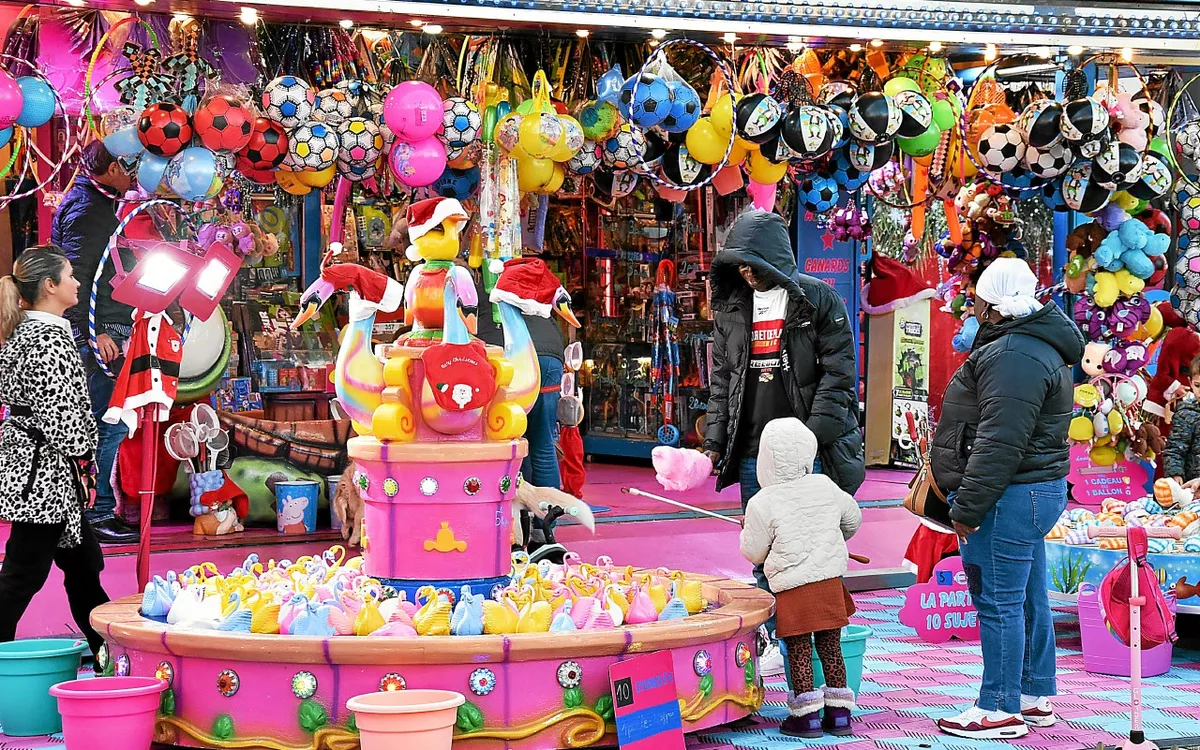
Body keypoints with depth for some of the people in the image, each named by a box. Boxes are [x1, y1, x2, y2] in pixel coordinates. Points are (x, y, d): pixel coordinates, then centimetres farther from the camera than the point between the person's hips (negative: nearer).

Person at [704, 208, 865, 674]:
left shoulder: (818, 299, -3)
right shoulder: (731, 308, 12)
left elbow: (839, 372, -7)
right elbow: (722, 378, 16)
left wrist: (814, 435, -15)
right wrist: (714, 441, 7)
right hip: (753, 455, 5)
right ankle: (773, 645, 16)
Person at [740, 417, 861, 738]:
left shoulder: (762, 504, -9)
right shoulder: (826, 488, 5)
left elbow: (754, 553, -2)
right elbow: (853, 518, 21)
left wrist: (747, 530, 19)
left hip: (792, 590, -4)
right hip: (829, 583, 4)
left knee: (799, 653, 3)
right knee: (831, 647, 12)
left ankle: (807, 716, 5)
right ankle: (839, 713, 16)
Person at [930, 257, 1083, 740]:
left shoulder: (1013, 356, -20)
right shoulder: (1037, 346, 16)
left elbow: (999, 443, -25)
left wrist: (968, 506, -21)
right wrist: (968, 498, 24)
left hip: (1008, 499, -11)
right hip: (1036, 491, 11)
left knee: (999, 603, -5)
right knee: (1028, 600, 16)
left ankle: (1000, 709, 0)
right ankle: (1036, 698, 25)